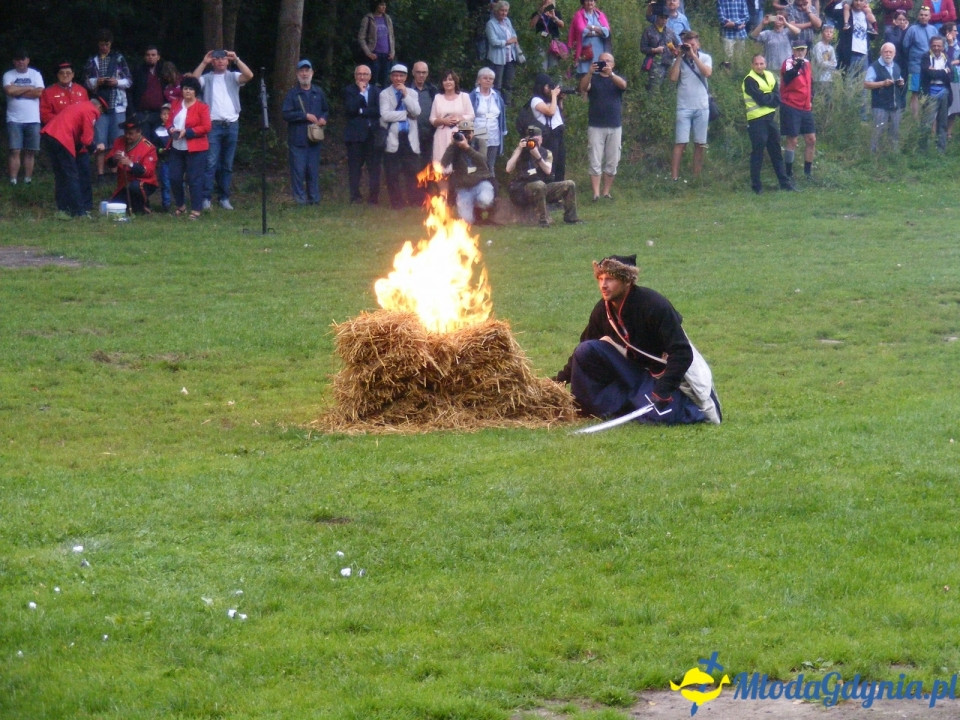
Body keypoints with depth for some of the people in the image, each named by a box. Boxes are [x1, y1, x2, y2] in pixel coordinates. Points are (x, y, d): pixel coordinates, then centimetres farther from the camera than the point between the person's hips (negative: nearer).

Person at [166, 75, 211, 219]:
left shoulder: (202, 107, -5)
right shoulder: (176, 104, 13)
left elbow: (206, 127, -12)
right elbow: (169, 122, 19)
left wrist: (186, 132, -17)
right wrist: (171, 129, -6)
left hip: (195, 149, -6)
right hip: (176, 148, 6)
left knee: (194, 179, -6)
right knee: (174, 178, 7)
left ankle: (196, 210, -1)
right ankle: (180, 206, 25)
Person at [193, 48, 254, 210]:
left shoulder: (233, 77, 11)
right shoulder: (207, 78, 9)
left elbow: (249, 75, -7)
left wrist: (236, 59, -9)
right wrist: (204, 63, -9)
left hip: (231, 124, 2)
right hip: (213, 124, -2)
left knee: (227, 164, 8)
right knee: (211, 162, -11)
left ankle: (224, 198, 13)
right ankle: (206, 198, -12)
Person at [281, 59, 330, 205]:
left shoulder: (318, 93, 12)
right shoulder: (293, 93, 0)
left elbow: (326, 110, 24)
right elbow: (286, 114, -8)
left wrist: (323, 118, 1)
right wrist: (305, 116, -13)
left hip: (314, 138, 3)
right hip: (297, 138, -3)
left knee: (313, 170, 4)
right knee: (298, 170, -5)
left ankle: (314, 198, 10)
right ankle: (300, 199, 0)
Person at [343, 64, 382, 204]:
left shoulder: (376, 91, 11)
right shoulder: (349, 91, 5)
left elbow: (378, 110, -1)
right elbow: (350, 108, -11)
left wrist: (361, 111, -8)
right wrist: (361, 92, -8)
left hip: (373, 134, 2)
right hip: (355, 135, -2)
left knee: (374, 167, -1)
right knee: (354, 168, -1)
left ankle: (373, 197, 3)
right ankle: (355, 197, 3)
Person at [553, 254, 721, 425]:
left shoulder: (654, 305, -27)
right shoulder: (602, 311, -8)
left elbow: (682, 353, -29)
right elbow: (584, 350, 5)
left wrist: (663, 390, -36)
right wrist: (560, 380, -4)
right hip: (634, 369, 5)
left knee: (659, 414, -30)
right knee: (585, 351, -13)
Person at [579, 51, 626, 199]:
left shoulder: (617, 79, 11)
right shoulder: (593, 79, 8)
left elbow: (623, 85, -13)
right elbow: (583, 87, -12)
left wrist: (610, 74, -32)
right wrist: (590, 73, -31)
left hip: (615, 127, 2)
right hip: (595, 127, -2)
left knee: (612, 163, 3)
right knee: (595, 162, -7)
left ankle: (606, 192, 10)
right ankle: (596, 193, -8)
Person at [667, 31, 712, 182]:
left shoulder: (705, 58, 6)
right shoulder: (679, 60, 4)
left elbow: (707, 73, -13)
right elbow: (673, 78, -10)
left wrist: (693, 55, -14)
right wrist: (679, 57, -10)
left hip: (702, 107, 2)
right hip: (684, 107, -2)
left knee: (700, 144, 5)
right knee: (681, 143, -9)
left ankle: (697, 177, 12)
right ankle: (674, 177, -11)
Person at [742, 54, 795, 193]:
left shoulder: (770, 76, 10)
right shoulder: (750, 80, -11)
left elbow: (777, 98, 2)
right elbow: (761, 99, -19)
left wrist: (767, 97, -14)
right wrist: (771, 97, -4)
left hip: (770, 118, 7)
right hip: (757, 120, -7)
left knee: (776, 152, 13)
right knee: (757, 153, -4)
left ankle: (784, 182, 20)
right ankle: (756, 186, 3)